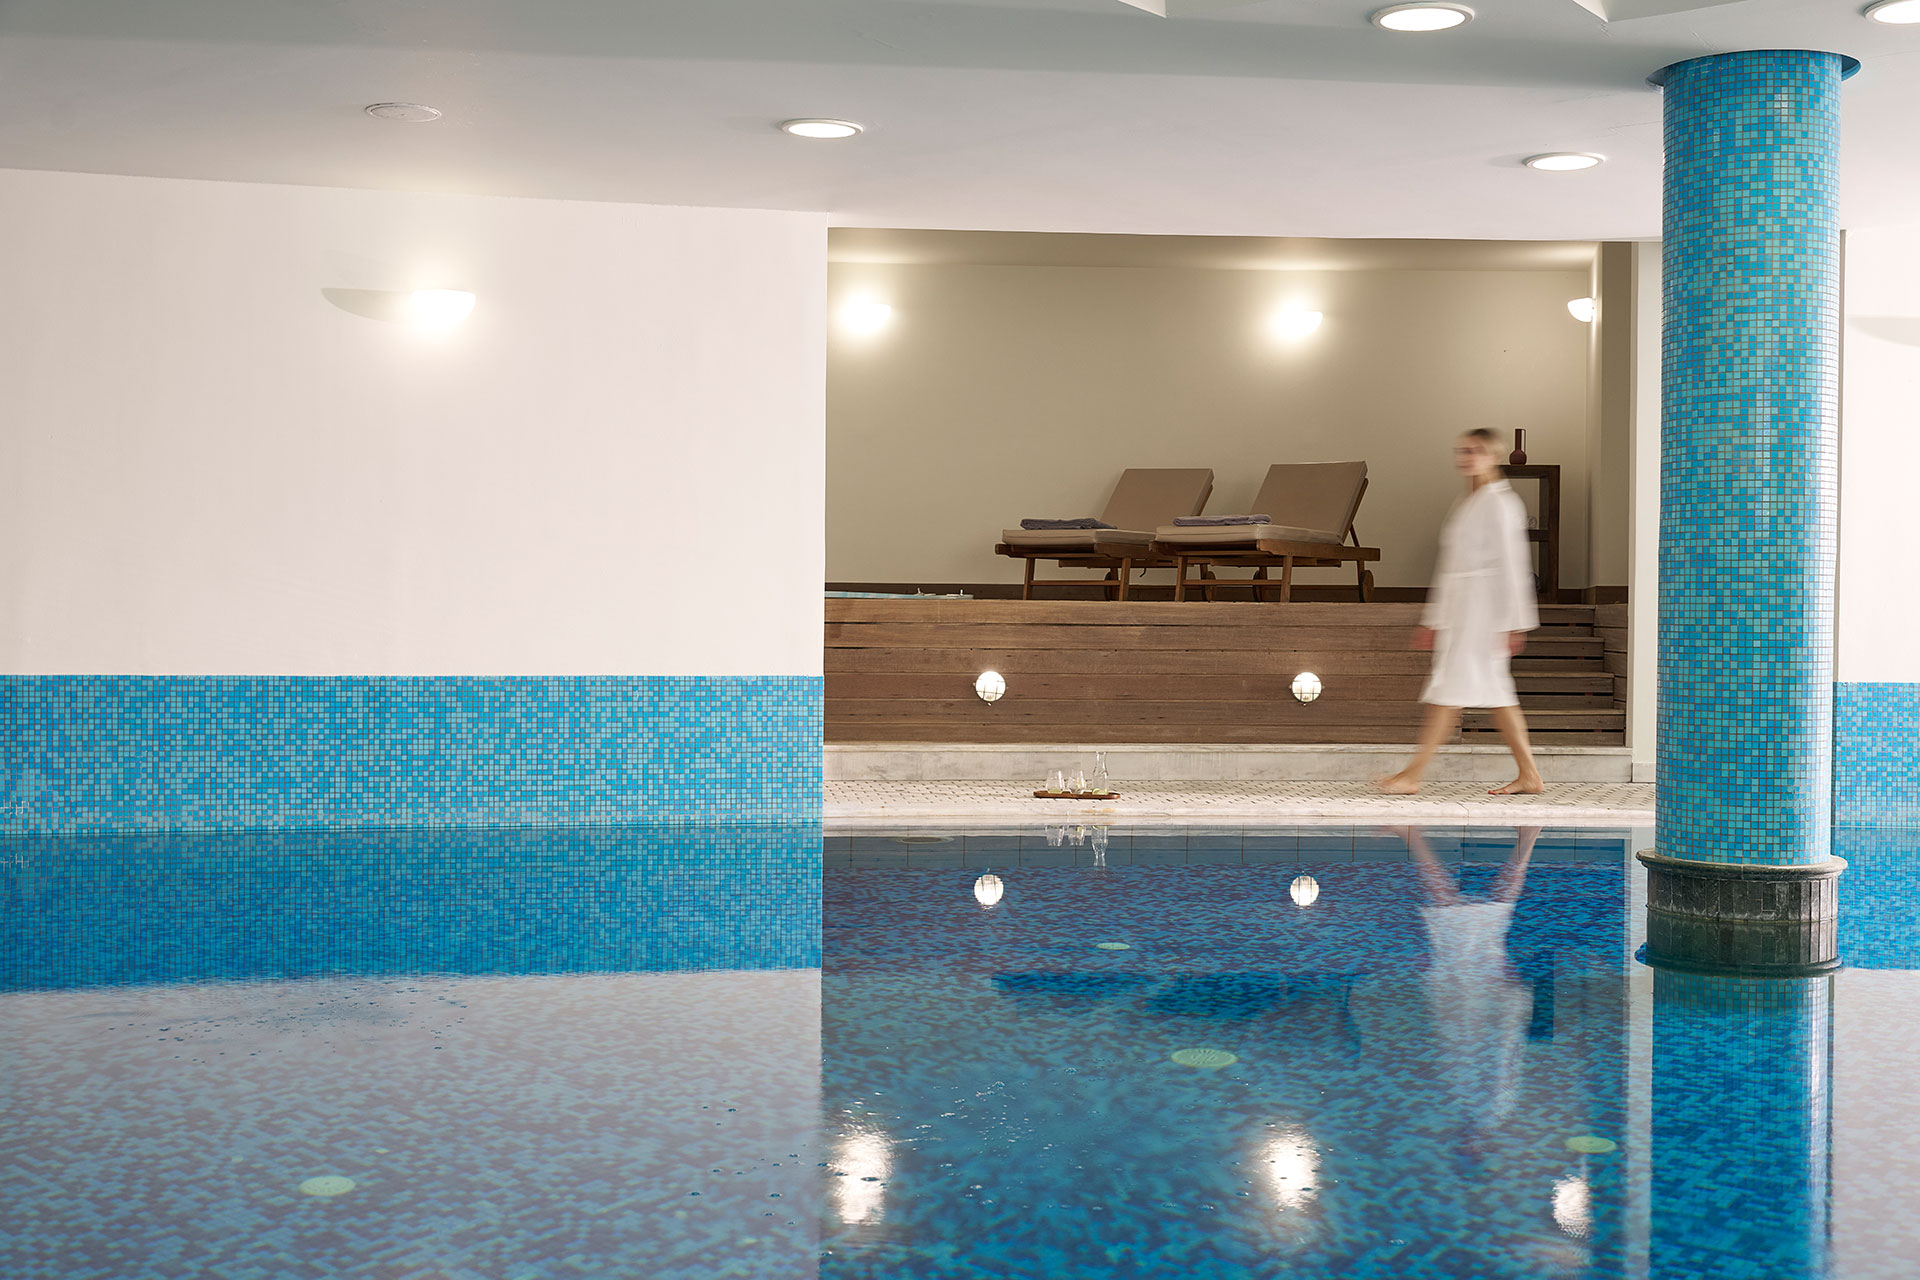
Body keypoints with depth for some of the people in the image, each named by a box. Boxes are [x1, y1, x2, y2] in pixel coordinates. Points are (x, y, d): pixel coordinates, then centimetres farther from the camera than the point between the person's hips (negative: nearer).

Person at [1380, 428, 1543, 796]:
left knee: (1451, 686, -9)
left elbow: (1510, 565, -12)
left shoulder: (1499, 503, -8)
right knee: (1494, 689, 8)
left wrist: (1512, 624, -16)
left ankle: (1413, 775, -10)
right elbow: (1449, 566, 22)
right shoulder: (1466, 505, 19)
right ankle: (1529, 775, 10)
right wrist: (1433, 620, 21)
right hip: (1458, 610, 9)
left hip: (1481, 607, -9)